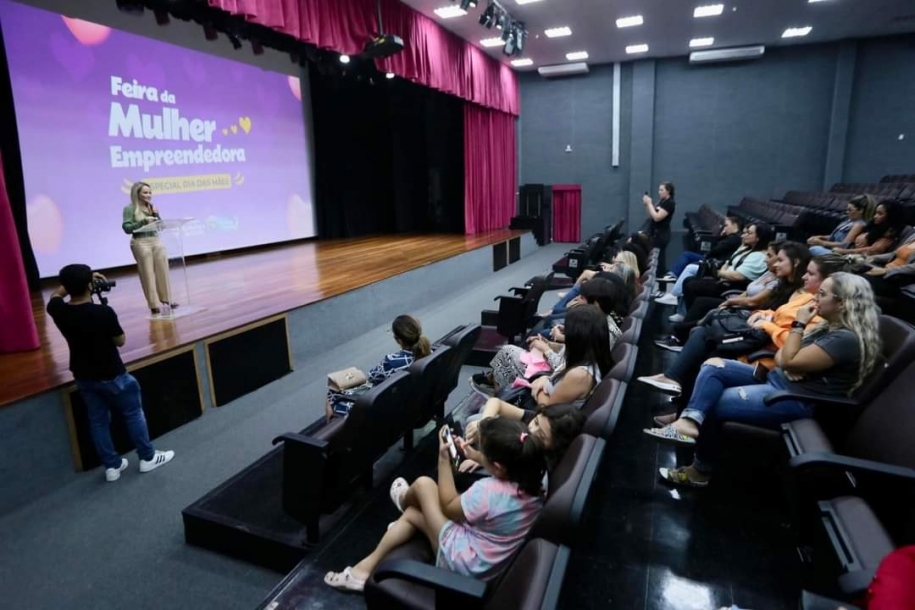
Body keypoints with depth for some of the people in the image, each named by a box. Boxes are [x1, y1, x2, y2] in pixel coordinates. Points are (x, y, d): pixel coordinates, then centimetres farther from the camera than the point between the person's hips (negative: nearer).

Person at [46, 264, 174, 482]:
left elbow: (55, 294, 16)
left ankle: (112, 466, 27)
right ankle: (148, 457, 23)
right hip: (111, 376, -5)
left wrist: (73, 282, 15)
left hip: (83, 378, 5)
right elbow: (120, 341, -10)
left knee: (98, 420, 16)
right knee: (133, 414, 12)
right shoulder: (104, 312, -26)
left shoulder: (58, 311, -10)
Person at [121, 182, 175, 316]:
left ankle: (166, 299, 19)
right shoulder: (130, 209, -4)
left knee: (163, 271, 8)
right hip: (141, 243, -6)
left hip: (156, 241, 6)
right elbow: (127, 228, -12)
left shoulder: (151, 207, 12)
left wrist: (155, 215, -1)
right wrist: (144, 221, -18)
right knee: (148, 275, -1)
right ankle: (154, 305, 3)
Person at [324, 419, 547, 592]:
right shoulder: (532, 481, -15)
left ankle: (403, 500, 39)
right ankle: (366, 567, 27)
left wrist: (444, 458, -10)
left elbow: (448, 506, -13)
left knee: (423, 484, 2)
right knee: (412, 514, 16)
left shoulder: (486, 492, -34)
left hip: (463, 565, -7)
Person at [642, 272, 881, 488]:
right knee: (713, 366, -7)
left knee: (712, 403, -13)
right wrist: (787, 363, -9)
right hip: (775, 380, 10)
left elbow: (789, 361, -20)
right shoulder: (830, 325, 14)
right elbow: (781, 356, 14)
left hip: (796, 400, -10)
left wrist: (799, 324, -13)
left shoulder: (846, 339, -17)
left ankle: (701, 470, 1)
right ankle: (690, 421, -27)